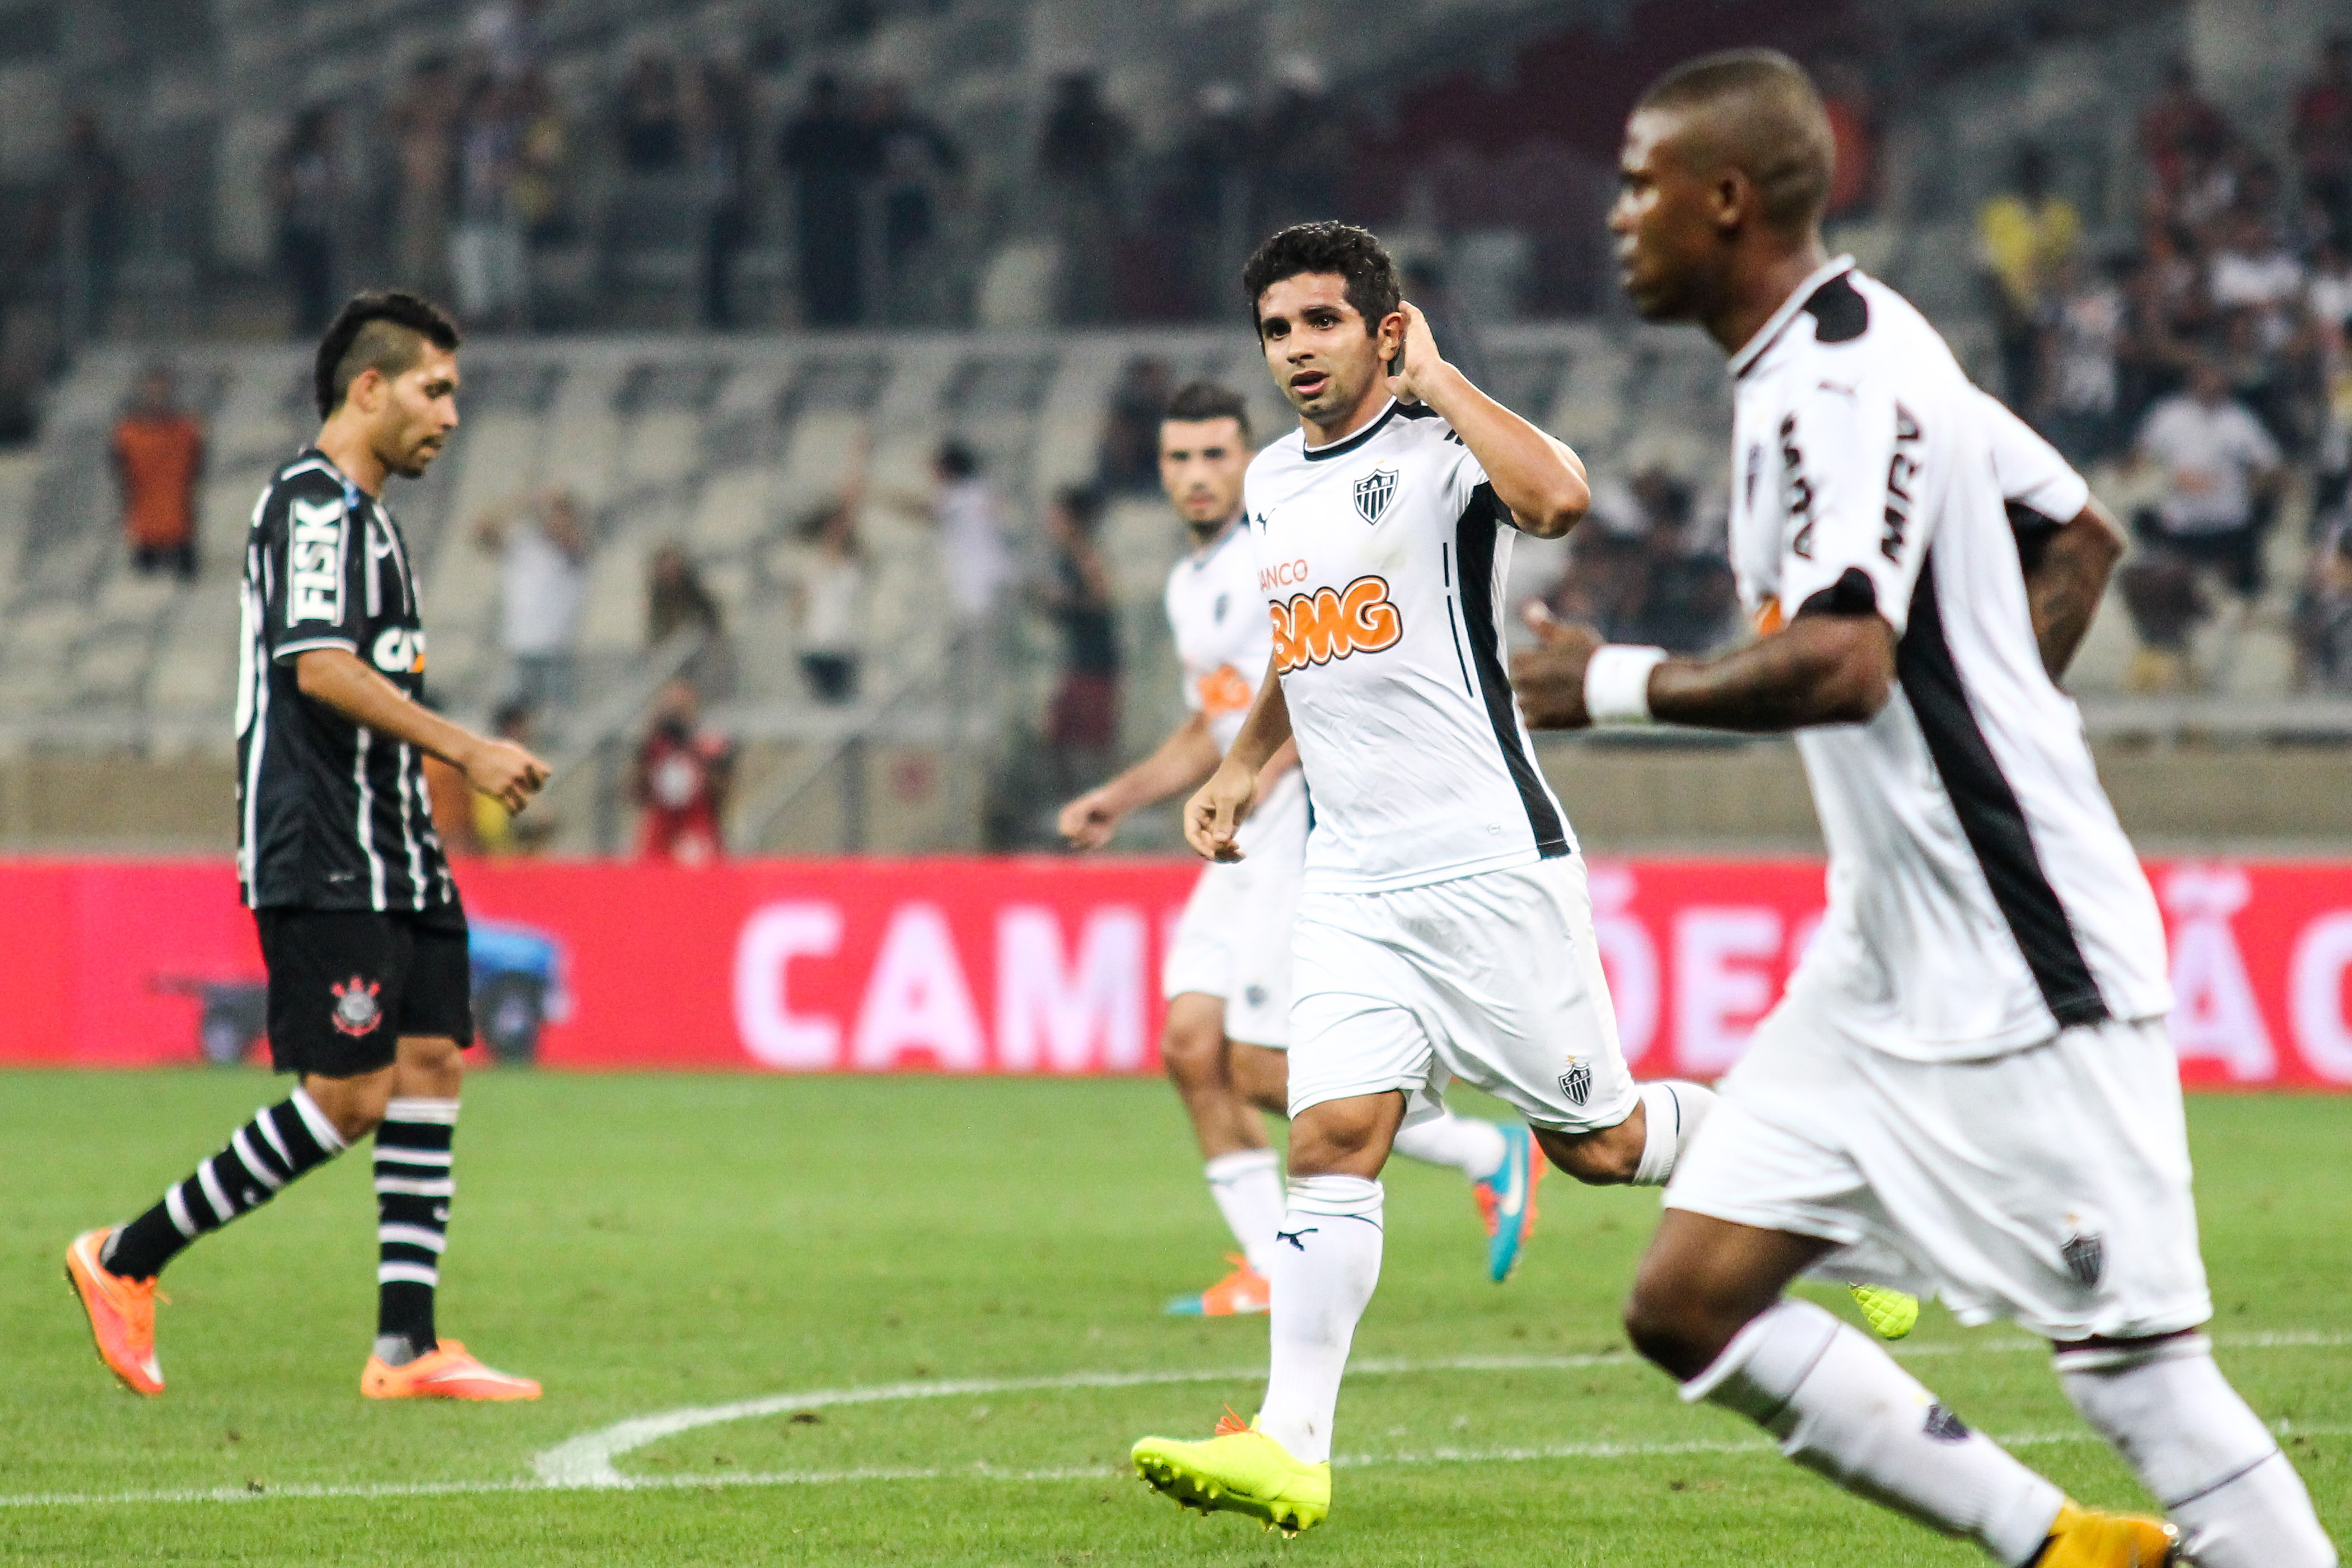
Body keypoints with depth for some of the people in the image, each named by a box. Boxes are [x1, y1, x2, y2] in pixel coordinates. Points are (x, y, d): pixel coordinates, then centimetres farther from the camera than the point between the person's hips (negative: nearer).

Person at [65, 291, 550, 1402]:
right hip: (324, 863, -10)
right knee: (350, 1097, -11)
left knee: (430, 1065, 2)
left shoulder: (361, 513, 21)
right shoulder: (312, 503, -10)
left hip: (393, 862, 10)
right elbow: (321, 666, -22)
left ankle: (407, 1349, 0)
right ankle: (125, 1260, 0)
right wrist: (465, 751, -23)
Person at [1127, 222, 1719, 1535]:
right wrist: (1242, 770, 25)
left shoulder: (1441, 448, -9)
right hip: (1352, 879, 6)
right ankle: (1291, 1447, -16)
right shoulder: (1273, 486, 15)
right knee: (1332, 1142, -9)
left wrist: (1438, 380, -22)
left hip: (1490, 860, -6)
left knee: (1598, 1142, 3)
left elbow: (1557, 497, -34)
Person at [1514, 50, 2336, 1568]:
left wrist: (1612, 685, -20)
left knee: (2129, 1356, -8)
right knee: (1691, 1305, 3)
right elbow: (2082, 533, 25)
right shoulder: (1860, 349, 13)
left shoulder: (1837, 390, -18)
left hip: (2020, 972, -10)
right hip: (1889, 968, 10)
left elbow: (1843, 660, -32)